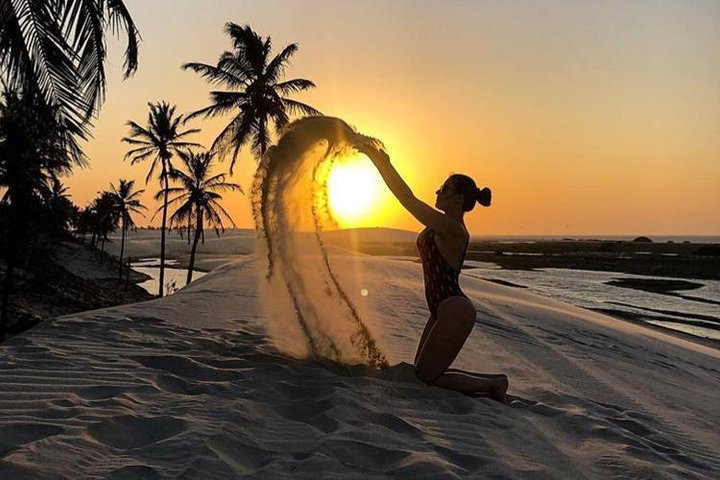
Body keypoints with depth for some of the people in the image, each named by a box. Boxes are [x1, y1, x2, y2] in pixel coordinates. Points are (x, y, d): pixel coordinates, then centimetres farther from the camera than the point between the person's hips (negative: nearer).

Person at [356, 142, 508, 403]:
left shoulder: (453, 229, -19)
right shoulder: (442, 224, 8)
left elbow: (409, 200, -23)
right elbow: (409, 199, 14)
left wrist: (382, 162, -20)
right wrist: (382, 163, 10)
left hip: (455, 313, -10)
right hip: (444, 311, 10)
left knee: (427, 376, 1)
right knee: (423, 371, 17)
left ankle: (493, 385, 11)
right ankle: (493, 384, 21)